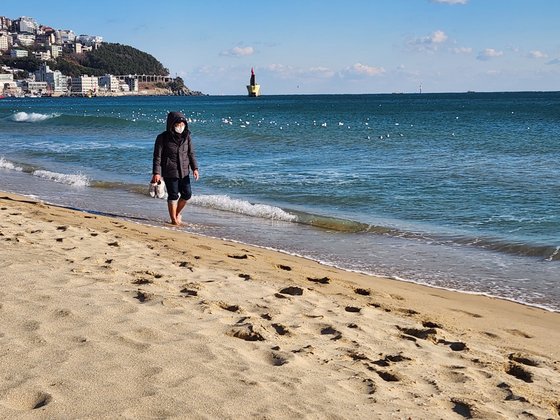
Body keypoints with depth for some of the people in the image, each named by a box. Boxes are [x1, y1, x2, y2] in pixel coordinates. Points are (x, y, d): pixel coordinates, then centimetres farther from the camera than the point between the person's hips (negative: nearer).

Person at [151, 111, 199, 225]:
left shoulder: (186, 136, 3)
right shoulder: (162, 138, -10)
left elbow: (191, 153, 8)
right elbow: (157, 156, -9)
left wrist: (195, 168, -2)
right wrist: (156, 173, -15)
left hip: (184, 171, 5)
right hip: (169, 172, -5)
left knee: (187, 194, 7)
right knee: (173, 195, 0)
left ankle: (177, 212, 32)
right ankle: (174, 219, 12)